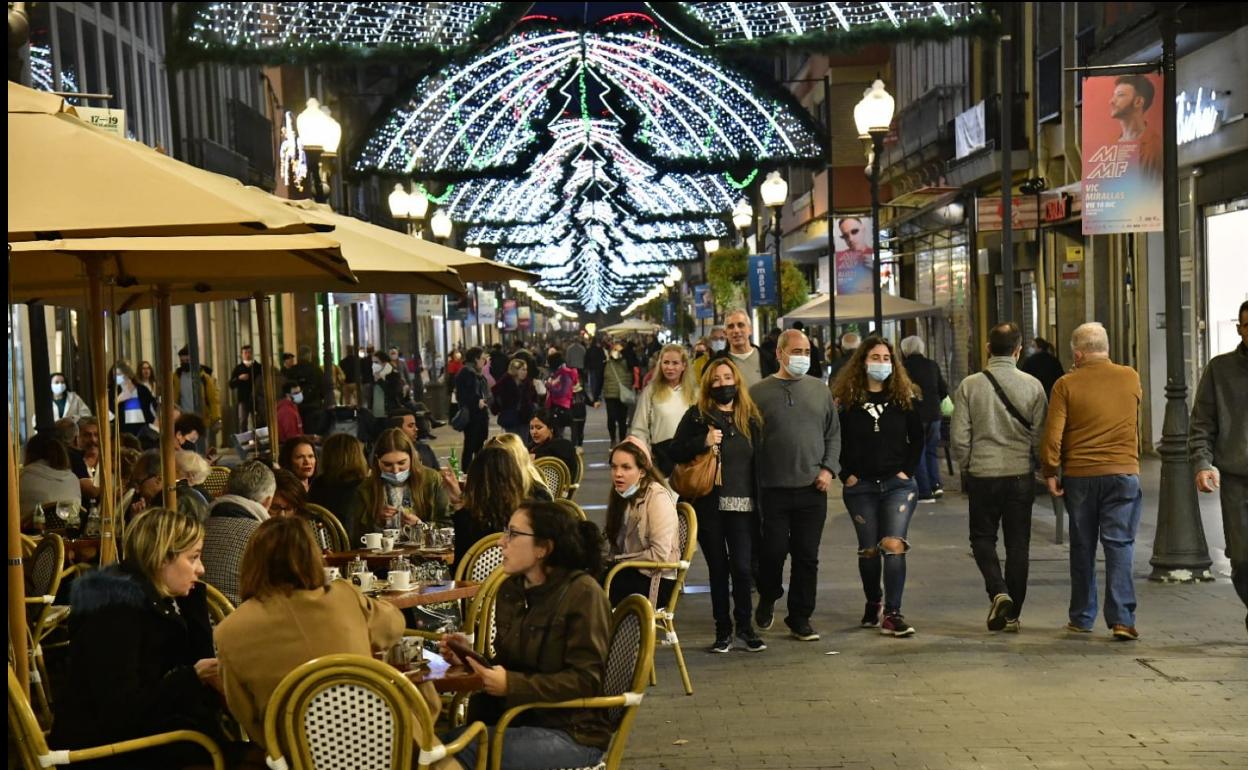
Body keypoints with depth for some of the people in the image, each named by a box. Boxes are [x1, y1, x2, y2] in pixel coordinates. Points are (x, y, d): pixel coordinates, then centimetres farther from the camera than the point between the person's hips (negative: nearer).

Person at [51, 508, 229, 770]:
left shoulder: (157, 598, 5)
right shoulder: (115, 612, -20)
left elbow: (200, 657, 7)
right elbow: (121, 709, -25)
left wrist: (193, 593, 2)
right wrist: (193, 677, -22)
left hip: (132, 726, 8)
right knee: (221, 738, -21)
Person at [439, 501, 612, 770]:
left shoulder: (583, 593, -12)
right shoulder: (510, 589, 9)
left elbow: (585, 680, -17)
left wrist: (512, 685, -22)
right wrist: (472, 657, -2)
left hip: (573, 733, -6)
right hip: (519, 720, 6)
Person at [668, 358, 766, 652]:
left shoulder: (750, 418, 9)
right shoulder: (697, 415, 3)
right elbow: (676, 452, -1)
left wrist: (759, 500, 6)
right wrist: (704, 442, -17)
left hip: (742, 506, 1)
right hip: (709, 505, -1)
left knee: (741, 567, -5)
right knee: (718, 569, 7)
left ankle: (745, 627, 11)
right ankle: (723, 630, 16)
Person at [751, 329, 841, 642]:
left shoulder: (819, 390, 9)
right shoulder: (759, 392, 0)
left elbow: (833, 433, 14)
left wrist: (829, 468, 1)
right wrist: (753, 481, -6)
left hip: (812, 488, 3)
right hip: (773, 488, -3)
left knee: (807, 555, 5)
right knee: (773, 550, -1)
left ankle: (800, 617, 18)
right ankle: (768, 598, 28)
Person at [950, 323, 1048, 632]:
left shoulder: (969, 386, -5)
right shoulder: (1032, 385, -3)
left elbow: (959, 437, -5)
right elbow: (1040, 436, -2)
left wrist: (967, 466, 12)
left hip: (982, 474, -1)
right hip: (1021, 474, 1)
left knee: (983, 537, 14)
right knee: (1018, 544, 10)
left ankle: (998, 592, -8)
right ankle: (1011, 613, 14)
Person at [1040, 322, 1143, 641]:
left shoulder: (1067, 385, -6)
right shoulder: (1131, 378, 3)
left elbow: (1052, 435, -10)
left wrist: (1051, 472, -1)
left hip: (1080, 474, 0)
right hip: (1124, 471, 1)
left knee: (1082, 546, 11)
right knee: (1120, 545, 0)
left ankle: (1082, 618, 20)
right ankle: (1122, 619, -9)